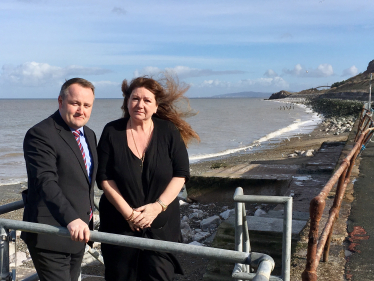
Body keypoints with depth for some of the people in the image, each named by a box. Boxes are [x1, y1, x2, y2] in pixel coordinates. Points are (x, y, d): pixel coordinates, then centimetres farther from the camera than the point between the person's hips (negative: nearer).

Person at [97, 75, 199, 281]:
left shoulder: (169, 132, -2)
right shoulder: (112, 132, -3)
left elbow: (181, 174, -3)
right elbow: (104, 178, -6)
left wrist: (158, 206, -14)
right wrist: (128, 213, -13)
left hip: (162, 225, 0)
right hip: (119, 223, 1)